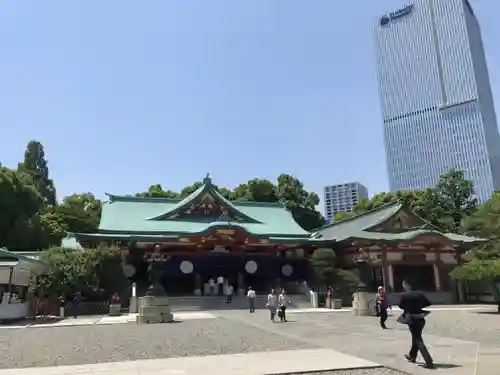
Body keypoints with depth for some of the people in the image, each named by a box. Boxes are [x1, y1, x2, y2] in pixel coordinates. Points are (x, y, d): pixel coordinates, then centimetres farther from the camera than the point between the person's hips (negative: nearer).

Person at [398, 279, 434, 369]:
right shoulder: (420, 293, -1)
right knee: (416, 338, 23)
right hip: (420, 318, 6)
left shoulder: (405, 295, -14)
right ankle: (412, 356, 41)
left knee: (418, 340, -1)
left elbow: (401, 306, -4)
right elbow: (428, 303, 3)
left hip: (411, 319, -6)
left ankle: (429, 362, -10)